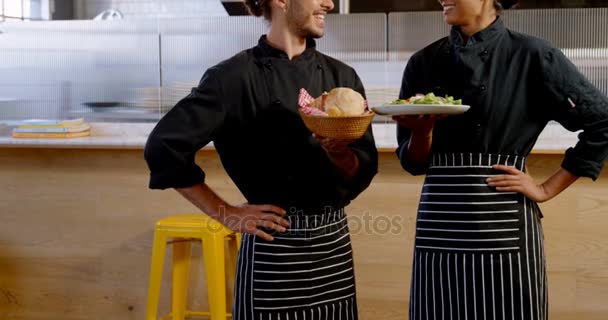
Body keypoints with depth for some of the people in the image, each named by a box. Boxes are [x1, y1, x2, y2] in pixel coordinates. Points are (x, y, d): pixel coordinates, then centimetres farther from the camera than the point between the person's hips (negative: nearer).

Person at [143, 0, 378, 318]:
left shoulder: (342, 76, 4)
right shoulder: (236, 76, -11)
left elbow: (364, 172, 4)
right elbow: (164, 148, -13)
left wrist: (339, 151, -18)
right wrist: (226, 215, -9)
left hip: (335, 244, 5)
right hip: (273, 252, -5)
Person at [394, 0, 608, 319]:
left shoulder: (531, 56, -3)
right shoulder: (424, 63, 7)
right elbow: (413, 162, 9)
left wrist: (547, 189, -2)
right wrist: (422, 130, -12)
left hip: (503, 227, -3)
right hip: (439, 227, 3)